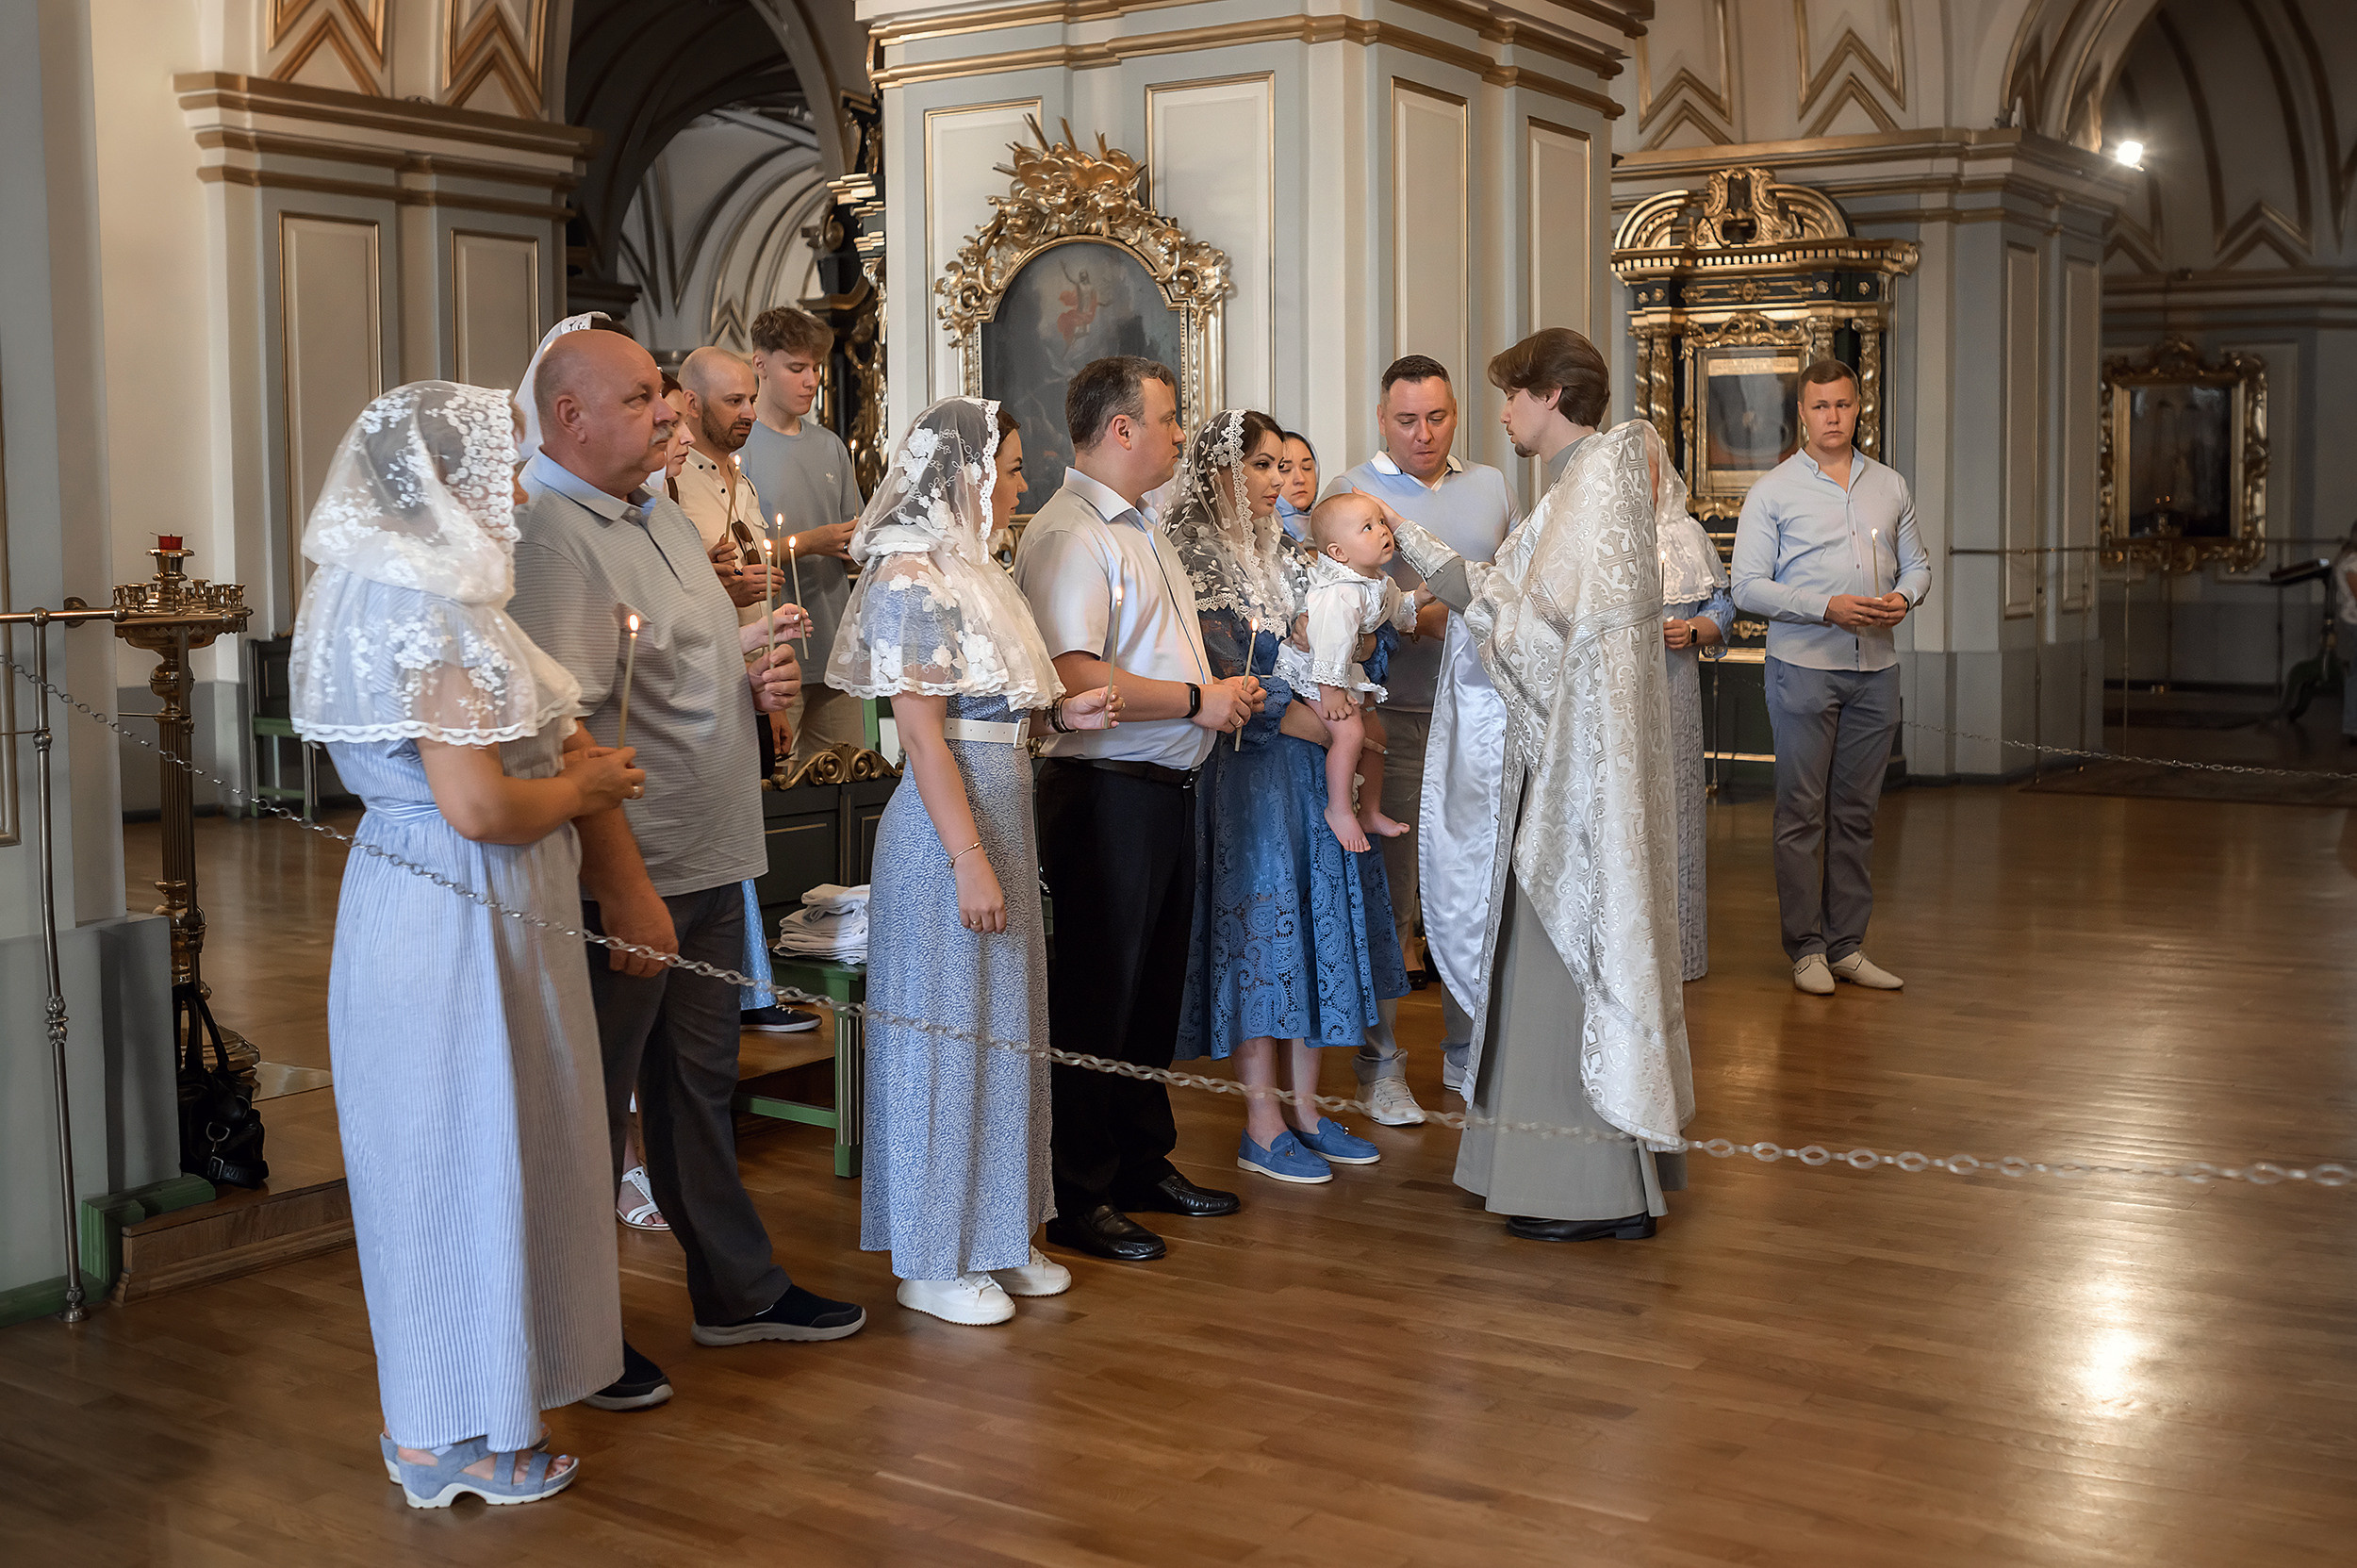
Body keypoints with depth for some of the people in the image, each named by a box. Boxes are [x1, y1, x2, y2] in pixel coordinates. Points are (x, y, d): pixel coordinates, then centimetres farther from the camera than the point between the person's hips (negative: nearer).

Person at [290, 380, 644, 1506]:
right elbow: (476, 806, -26)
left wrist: (554, 757, 11)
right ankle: (451, 1441, 14)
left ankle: (431, 1419, 30)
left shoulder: (390, 590, 12)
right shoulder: (431, 611, -21)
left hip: (416, 900, 11)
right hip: (454, 919, -11)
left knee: (435, 1158, 17)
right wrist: (580, 790, -10)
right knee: (464, 1157, 0)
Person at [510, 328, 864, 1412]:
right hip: (620, 881, -9)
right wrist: (627, 888, -26)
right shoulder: (546, 534, -17)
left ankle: (736, 1289, 33)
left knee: (700, 1082, 19)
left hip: (709, 869, 10)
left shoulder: (664, 519, 14)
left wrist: (758, 681, 4)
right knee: (590, 1105, 3)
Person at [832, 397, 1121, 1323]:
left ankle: (994, 1236, 26)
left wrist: (1058, 715, 2)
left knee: (999, 1023, 14)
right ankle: (931, 1261, 11)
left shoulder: (966, 568, 14)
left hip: (1003, 812, 9)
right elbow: (922, 732, -19)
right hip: (948, 828, -9)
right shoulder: (913, 575, -14)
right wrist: (970, 859, -22)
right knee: (945, 1030, 0)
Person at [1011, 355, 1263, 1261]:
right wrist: (1195, 699, -18)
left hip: (1166, 787, 10)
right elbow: (1076, 678, -26)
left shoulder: (1139, 530, 18)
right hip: (1105, 792, -10)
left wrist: (1223, 694, 9)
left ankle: (1143, 1161, 30)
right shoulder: (1070, 535, -15)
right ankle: (1079, 1198, 7)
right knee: (1096, 994, -2)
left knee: (1156, 986, 17)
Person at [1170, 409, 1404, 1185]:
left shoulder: (1282, 555, 15)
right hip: (1244, 764, -7)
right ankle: (1263, 1125, 4)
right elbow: (1225, 675, -15)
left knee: (1316, 916, 7)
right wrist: (1313, 724, -15)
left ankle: (1305, 1107, 16)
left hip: (1311, 767, 7)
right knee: (1259, 919, -4)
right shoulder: (1195, 556, -8)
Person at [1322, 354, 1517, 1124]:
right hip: (1395, 719, -4)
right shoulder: (1351, 494, -1)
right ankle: (1381, 1066, 10)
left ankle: (1468, 1053, 20)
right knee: (1388, 896, 0)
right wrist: (1426, 619, -19)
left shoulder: (1489, 486, 15)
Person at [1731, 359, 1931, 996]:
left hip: (1876, 666, 4)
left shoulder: (1889, 485, 14)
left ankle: (1848, 946, 13)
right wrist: (1827, 607, -16)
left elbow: (1917, 563, 19)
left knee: (1856, 810, 7)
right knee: (1802, 811, -2)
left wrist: (1903, 597, -4)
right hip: (1804, 664, -4)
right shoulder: (1773, 490, 0)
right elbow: (1748, 586, -5)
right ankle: (1806, 948, 5)